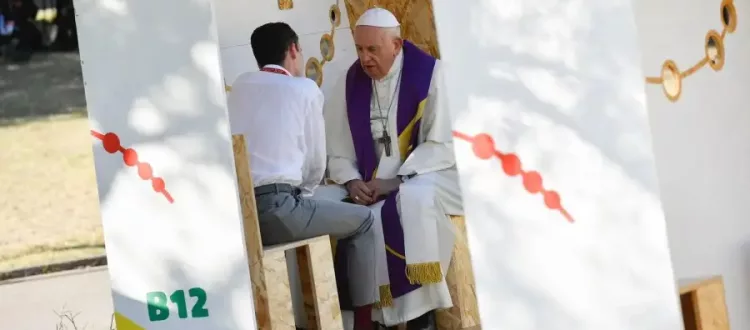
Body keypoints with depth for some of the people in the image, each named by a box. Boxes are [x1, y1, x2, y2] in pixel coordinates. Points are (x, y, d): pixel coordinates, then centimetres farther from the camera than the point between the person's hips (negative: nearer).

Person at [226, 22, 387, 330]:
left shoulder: (239, 85, 19)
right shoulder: (305, 89, 7)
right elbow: (316, 160, 10)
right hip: (275, 209, -6)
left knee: (303, 210, 35)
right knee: (365, 222, 13)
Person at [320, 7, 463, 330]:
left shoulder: (428, 74, -8)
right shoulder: (349, 83, 5)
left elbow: (443, 145, -12)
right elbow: (336, 149, 6)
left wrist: (395, 182, -20)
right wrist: (351, 182, -15)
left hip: (422, 178, -4)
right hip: (367, 184, 4)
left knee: (414, 198, -37)